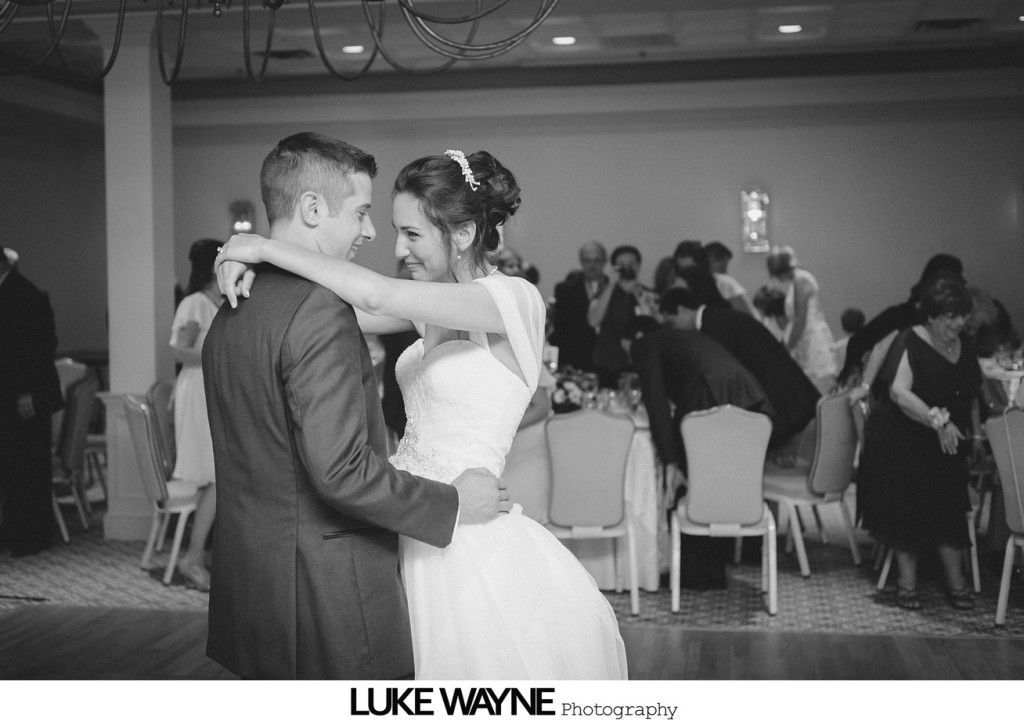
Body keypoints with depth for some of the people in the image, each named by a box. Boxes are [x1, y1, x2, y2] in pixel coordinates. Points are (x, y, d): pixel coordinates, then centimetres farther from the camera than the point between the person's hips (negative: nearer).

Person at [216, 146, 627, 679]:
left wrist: (266, 248, -19)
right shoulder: (434, 307, 10)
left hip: (463, 538, -7)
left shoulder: (515, 299, -16)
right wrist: (254, 268, -10)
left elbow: (375, 295, -26)